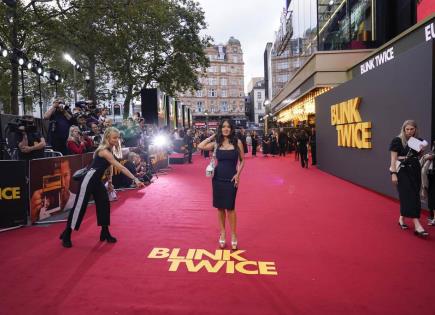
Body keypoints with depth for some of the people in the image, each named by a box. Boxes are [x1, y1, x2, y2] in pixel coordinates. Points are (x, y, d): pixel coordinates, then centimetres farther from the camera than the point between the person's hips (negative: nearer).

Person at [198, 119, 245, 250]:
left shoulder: (237, 142, -2)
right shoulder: (216, 143, 3)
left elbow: (242, 160, 2)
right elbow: (200, 146, -3)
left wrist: (238, 174, -10)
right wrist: (213, 136, 1)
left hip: (231, 179, -2)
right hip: (218, 178, 2)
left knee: (230, 207, 0)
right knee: (220, 207, 9)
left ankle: (233, 235, 15)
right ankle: (222, 233, 23)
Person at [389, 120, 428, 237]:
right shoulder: (397, 140, -7)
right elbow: (393, 159, -9)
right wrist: (393, 173, -15)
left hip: (415, 170, 6)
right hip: (403, 171, -6)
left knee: (415, 195, 9)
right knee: (408, 195, -8)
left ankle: (401, 218, 24)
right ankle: (417, 224, -11)